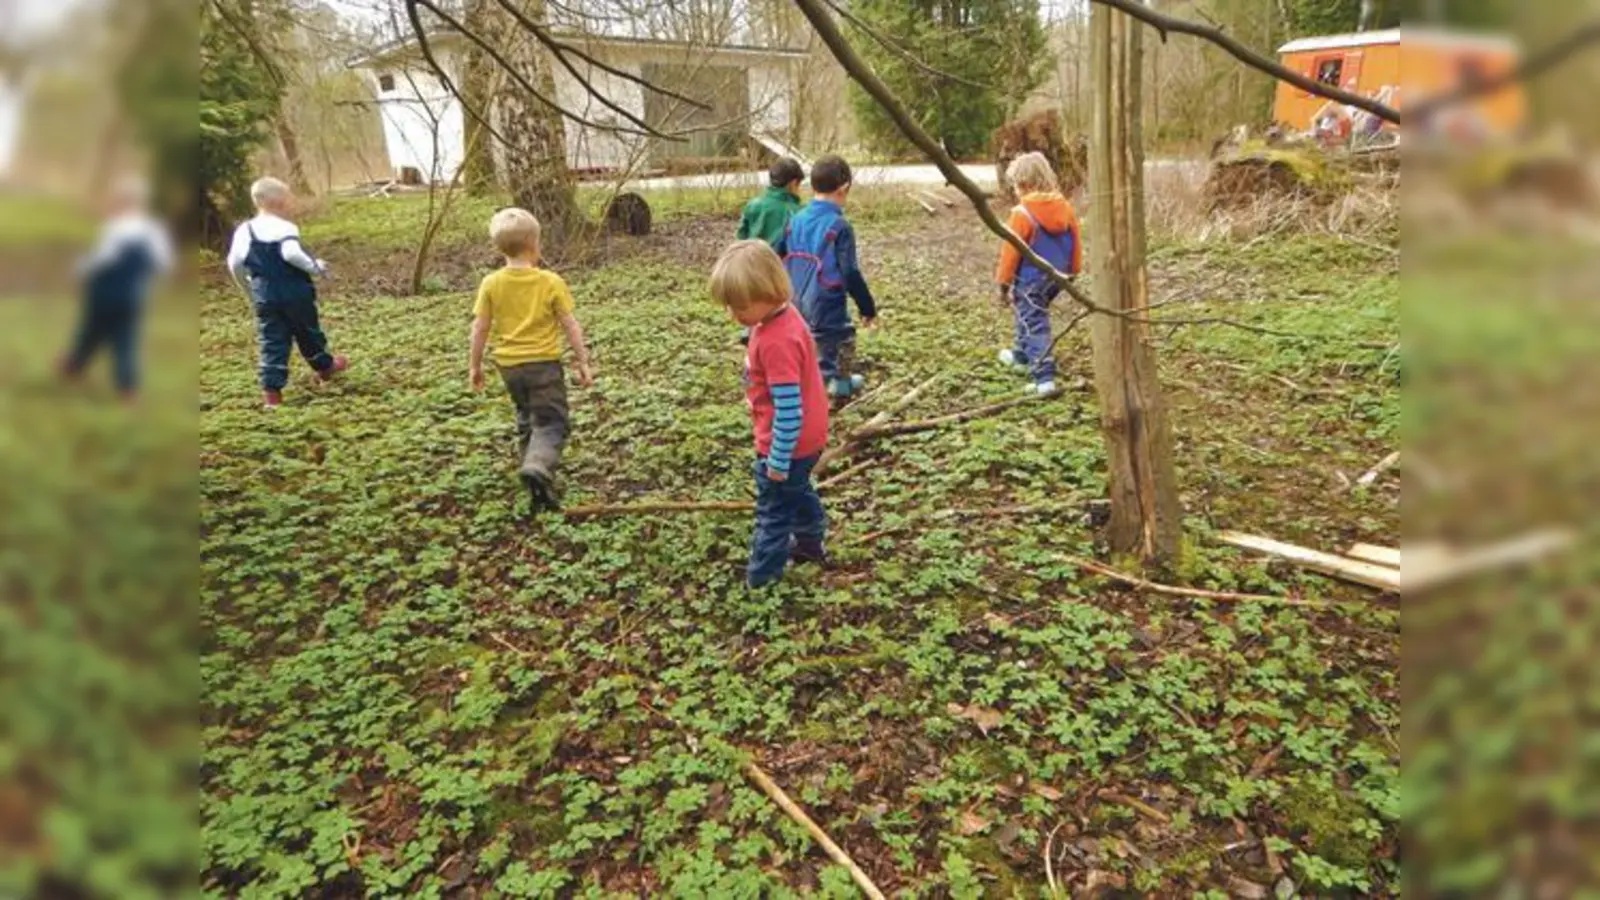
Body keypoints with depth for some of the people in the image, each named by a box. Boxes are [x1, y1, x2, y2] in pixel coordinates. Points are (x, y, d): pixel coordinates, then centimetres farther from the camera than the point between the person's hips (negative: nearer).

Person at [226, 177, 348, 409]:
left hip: (264, 297, 4)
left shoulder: (244, 230, 3)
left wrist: (249, 289, 16)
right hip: (295, 293, -4)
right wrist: (314, 267, -14)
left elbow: (234, 263, 2)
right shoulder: (285, 227, -13)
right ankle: (325, 366, 41)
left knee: (272, 343, 5)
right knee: (308, 333, 18)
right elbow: (291, 253, -30)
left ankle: (271, 390, -1)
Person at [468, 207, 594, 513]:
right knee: (551, 423, -2)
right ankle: (538, 468, -27)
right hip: (544, 362, -4)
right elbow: (570, 326, -5)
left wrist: (475, 365, 11)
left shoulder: (491, 284, -3)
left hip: (509, 364, 4)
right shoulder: (551, 282, -8)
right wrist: (583, 362, 3)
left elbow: (480, 328, 0)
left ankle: (533, 463, 32)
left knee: (527, 416, 25)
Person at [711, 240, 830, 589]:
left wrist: (778, 460, -22)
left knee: (774, 508, 7)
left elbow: (788, 409, -30)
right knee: (797, 491, 29)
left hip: (788, 443, -10)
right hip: (807, 438, 10)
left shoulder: (776, 341, -32)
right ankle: (810, 543, 50)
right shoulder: (782, 318, -2)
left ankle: (763, 576, 23)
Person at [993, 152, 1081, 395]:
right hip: (1056, 277, 8)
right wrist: (1073, 271, 20)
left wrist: (1003, 282, -6)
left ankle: (1044, 378, -14)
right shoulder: (1065, 207, 2)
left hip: (1030, 279, -8)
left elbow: (1010, 252, -15)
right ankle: (1022, 356, 47)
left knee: (1035, 326, -5)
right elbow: (1076, 242, 9)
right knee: (1030, 316, 28)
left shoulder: (1022, 213, -18)